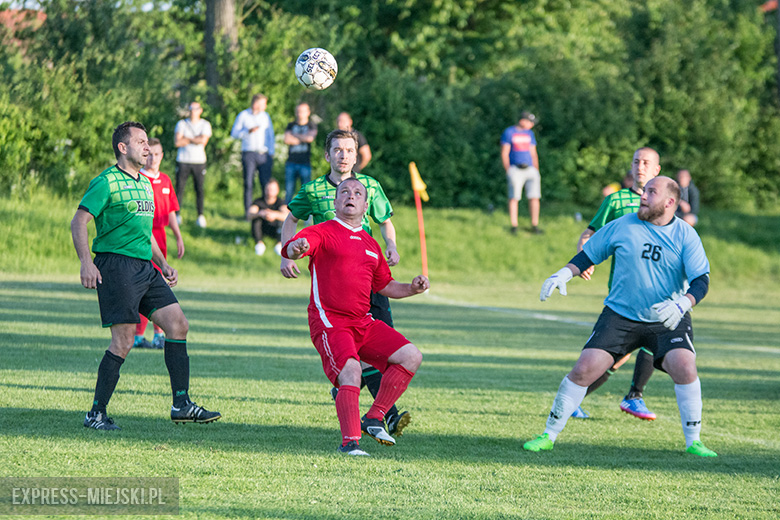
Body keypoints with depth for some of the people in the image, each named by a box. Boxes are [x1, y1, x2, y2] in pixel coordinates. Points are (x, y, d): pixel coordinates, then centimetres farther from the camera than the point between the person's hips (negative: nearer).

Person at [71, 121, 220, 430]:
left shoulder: (145, 183, 20)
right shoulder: (107, 182, -6)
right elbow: (78, 222, -11)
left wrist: (163, 265, 22)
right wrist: (86, 262, -22)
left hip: (145, 267, 8)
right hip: (116, 264, -8)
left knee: (178, 324, 0)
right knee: (124, 339, -12)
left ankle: (181, 404, 5)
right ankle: (96, 414, -3)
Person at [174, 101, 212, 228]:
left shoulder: (205, 125, 7)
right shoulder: (181, 124, 6)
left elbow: (203, 140, -10)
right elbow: (177, 142, -8)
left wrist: (187, 138, -7)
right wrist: (196, 139, -5)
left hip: (199, 161, 0)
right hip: (183, 160, 0)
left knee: (199, 189, -1)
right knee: (179, 188, -4)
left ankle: (200, 216, 6)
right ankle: (176, 215, 3)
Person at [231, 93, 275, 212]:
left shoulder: (265, 116, 15)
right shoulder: (243, 115, 5)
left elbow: (270, 136, 18)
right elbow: (234, 133, 2)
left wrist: (271, 154, 10)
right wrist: (248, 131, -12)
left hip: (263, 154, 2)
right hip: (249, 153, -2)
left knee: (266, 183, -7)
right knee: (248, 183, -5)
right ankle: (248, 212, -2)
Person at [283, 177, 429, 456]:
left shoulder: (370, 245, 21)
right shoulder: (323, 232, 0)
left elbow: (384, 285, 29)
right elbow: (291, 249, -19)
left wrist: (412, 288, 10)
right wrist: (297, 249, -44)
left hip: (363, 323, 7)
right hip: (330, 323, -7)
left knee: (411, 356, -3)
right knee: (351, 370, -29)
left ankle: (374, 418, 3)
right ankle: (350, 441, -25)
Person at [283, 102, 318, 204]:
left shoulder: (311, 126, 8)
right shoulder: (291, 125, 13)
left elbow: (310, 138, -12)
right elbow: (287, 140, -2)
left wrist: (295, 135, -1)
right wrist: (302, 139, -3)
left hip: (305, 163, -2)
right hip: (291, 162, 2)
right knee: (289, 191, -2)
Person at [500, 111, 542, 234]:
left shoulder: (529, 134, 15)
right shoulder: (509, 133, -1)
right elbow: (504, 153, -2)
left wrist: (536, 171, 12)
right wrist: (508, 171, -9)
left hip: (530, 168, 5)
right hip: (515, 169, -5)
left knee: (534, 197, -2)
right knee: (514, 198, -6)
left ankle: (534, 226, 3)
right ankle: (513, 227, -2)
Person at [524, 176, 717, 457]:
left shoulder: (685, 235, -5)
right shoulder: (622, 226, -1)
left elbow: (701, 280, -11)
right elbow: (589, 254, 10)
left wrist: (681, 305, -30)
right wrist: (564, 273, -7)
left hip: (668, 321, -1)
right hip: (620, 315, 1)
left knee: (684, 366, -25)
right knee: (584, 369, -10)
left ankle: (693, 441, -9)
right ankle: (549, 435, 3)